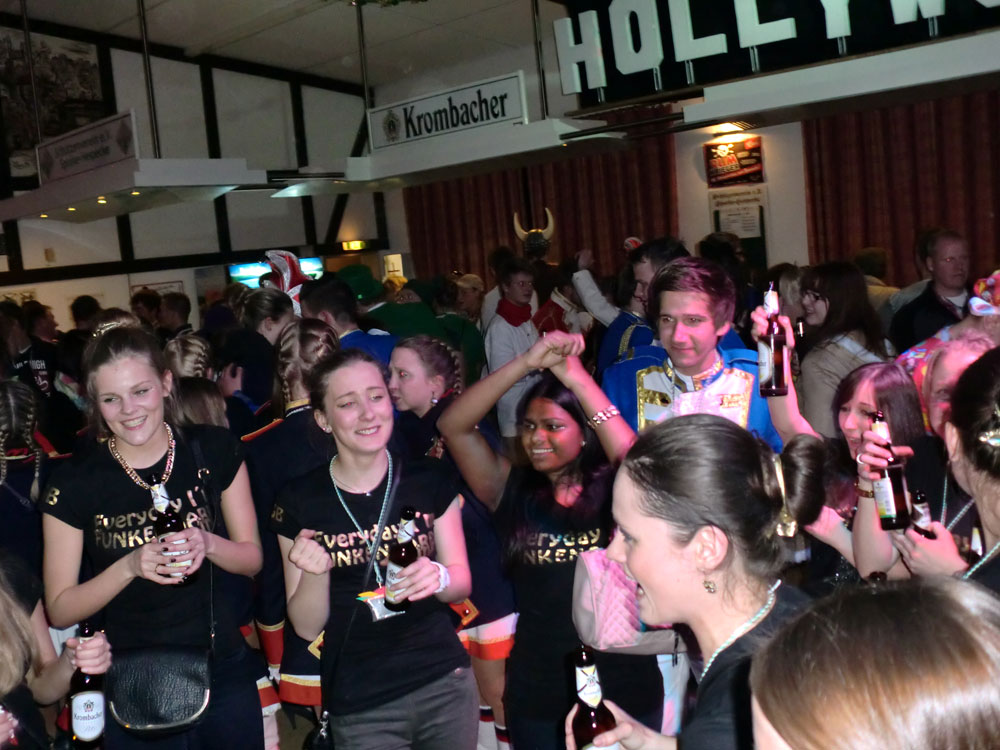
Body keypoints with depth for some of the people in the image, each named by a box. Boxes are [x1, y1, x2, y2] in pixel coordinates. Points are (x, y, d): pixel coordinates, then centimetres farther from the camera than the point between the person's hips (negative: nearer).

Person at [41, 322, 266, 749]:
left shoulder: (213, 450, -6)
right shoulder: (75, 483, -11)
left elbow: (252, 558, 0)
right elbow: (59, 610, -9)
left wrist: (207, 544, -21)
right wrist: (130, 566, -25)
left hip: (225, 676, 2)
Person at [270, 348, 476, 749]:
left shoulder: (432, 480, -4)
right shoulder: (299, 501, -9)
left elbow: (462, 582, 3)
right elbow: (307, 627, -5)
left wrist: (439, 577, -19)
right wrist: (315, 573, -24)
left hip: (446, 685, 2)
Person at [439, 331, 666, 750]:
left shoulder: (616, 492, -5)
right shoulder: (513, 491, -1)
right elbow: (452, 427, -12)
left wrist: (576, 376, -28)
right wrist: (527, 363, -23)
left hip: (625, 692, -1)